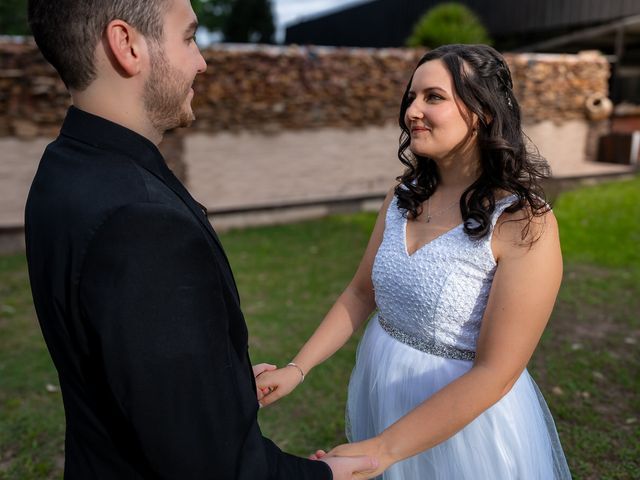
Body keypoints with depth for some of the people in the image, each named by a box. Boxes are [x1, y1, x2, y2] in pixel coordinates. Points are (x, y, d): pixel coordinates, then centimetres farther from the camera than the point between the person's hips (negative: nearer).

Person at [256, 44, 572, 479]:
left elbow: (494, 373, -23)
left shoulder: (525, 223, -22)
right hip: (381, 394, 5)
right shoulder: (405, 197, -4)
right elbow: (361, 294, 3)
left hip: (465, 420, -5)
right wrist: (297, 369, -6)